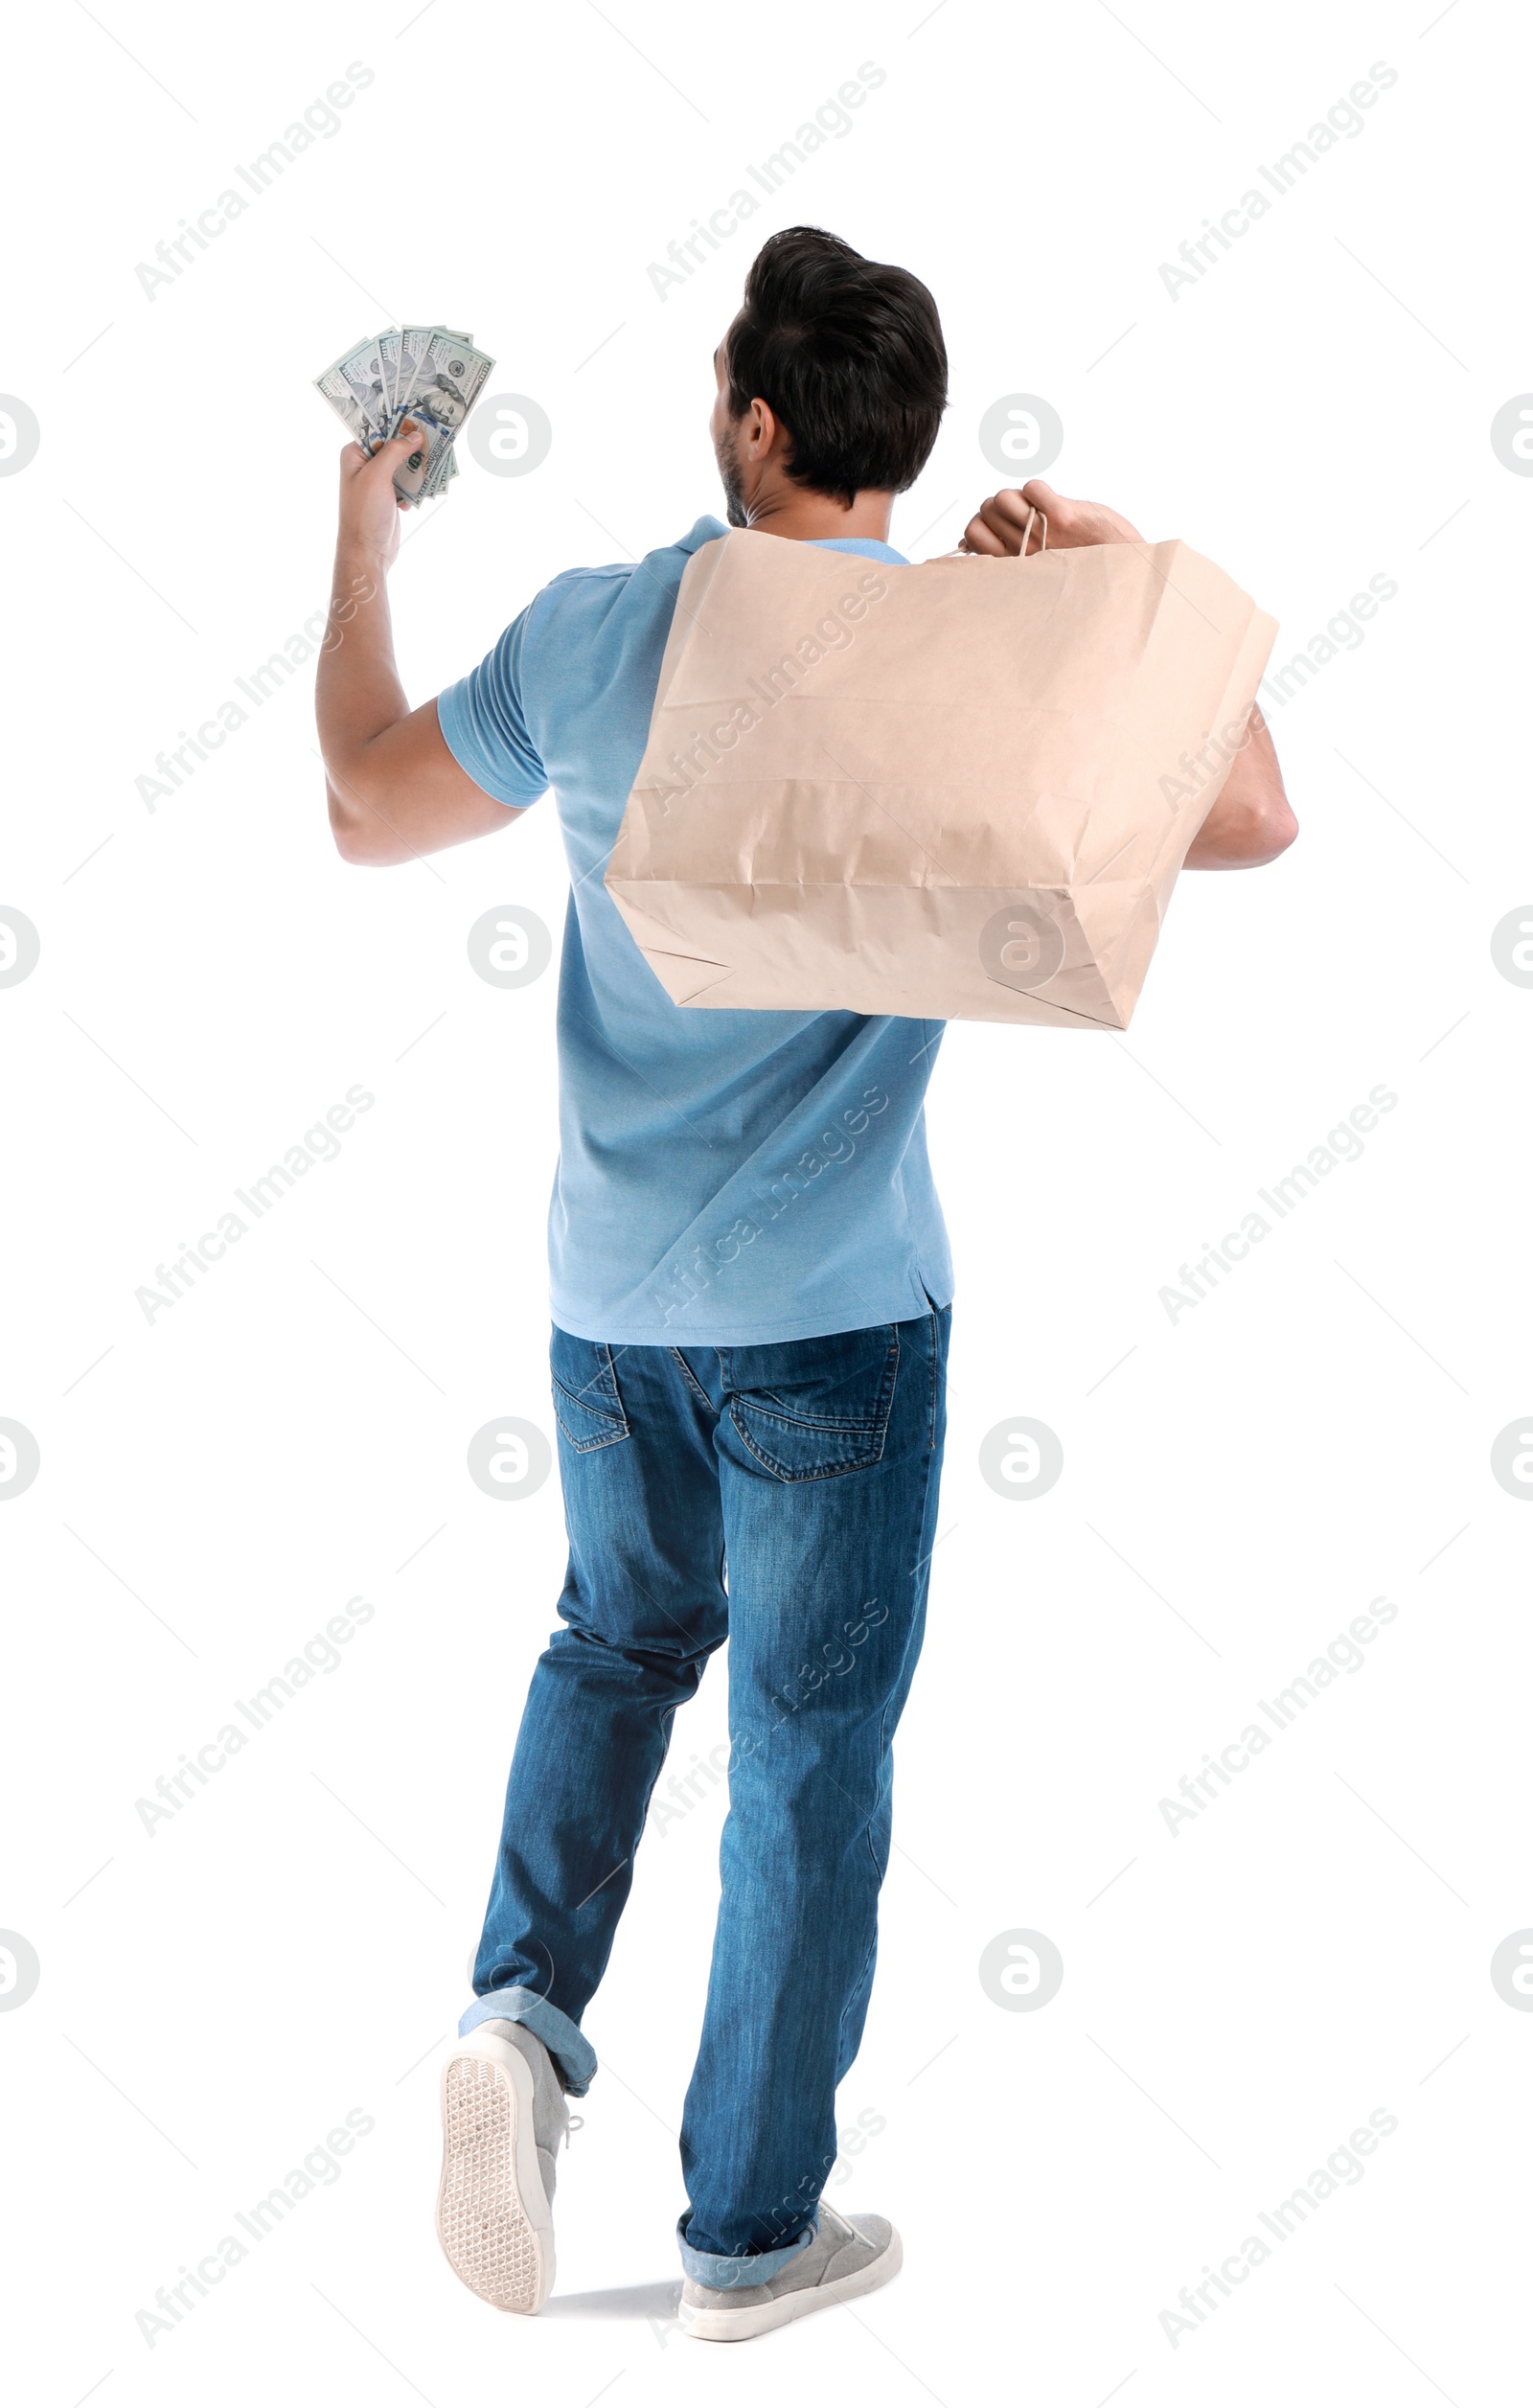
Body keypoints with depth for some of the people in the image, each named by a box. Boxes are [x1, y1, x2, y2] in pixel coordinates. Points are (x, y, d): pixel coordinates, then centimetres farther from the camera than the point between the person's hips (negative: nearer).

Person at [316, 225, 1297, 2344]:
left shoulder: (592, 635, -6)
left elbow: (367, 810, 9)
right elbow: (1254, 820, -6)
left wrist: (362, 543, 20)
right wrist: (1128, 571, -5)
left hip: (611, 1295, 3)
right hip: (838, 1312, -3)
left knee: (620, 1640, 28)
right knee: (811, 1753, 9)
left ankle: (523, 2002, 6)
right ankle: (753, 2233, 20)